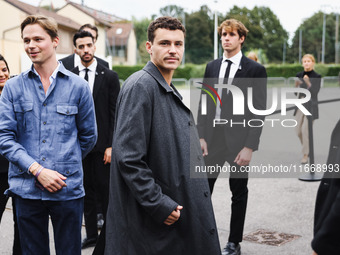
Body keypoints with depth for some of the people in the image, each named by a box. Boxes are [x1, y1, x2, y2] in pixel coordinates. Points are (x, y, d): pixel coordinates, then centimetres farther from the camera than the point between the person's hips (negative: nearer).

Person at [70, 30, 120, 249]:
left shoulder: (109, 76, -1)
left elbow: (115, 114, -4)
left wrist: (111, 145, -10)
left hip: (101, 144, -3)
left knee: (106, 191, 2)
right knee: (86, 190, 11)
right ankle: (92, 235, 22)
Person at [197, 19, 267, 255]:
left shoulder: (255, 70, -5)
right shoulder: (212, 67, 9)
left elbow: (259, 111, -8)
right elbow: (204, 103, 10)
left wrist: (249, 147, -13)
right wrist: (202, 136, 1)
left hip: (238, 139, -3)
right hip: (213, 137, 4)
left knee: (239, 193, 9)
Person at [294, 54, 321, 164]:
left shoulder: (317, 76, -7)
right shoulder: (299, 75, 6)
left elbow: (315, 93, -15)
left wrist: (308, 83, -26)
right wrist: (296, 85, -9)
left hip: (311, 106, -5)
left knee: (305, 130, -12)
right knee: (298, 130, 8)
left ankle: (305, 155, -1)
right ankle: (308, 148, 32)